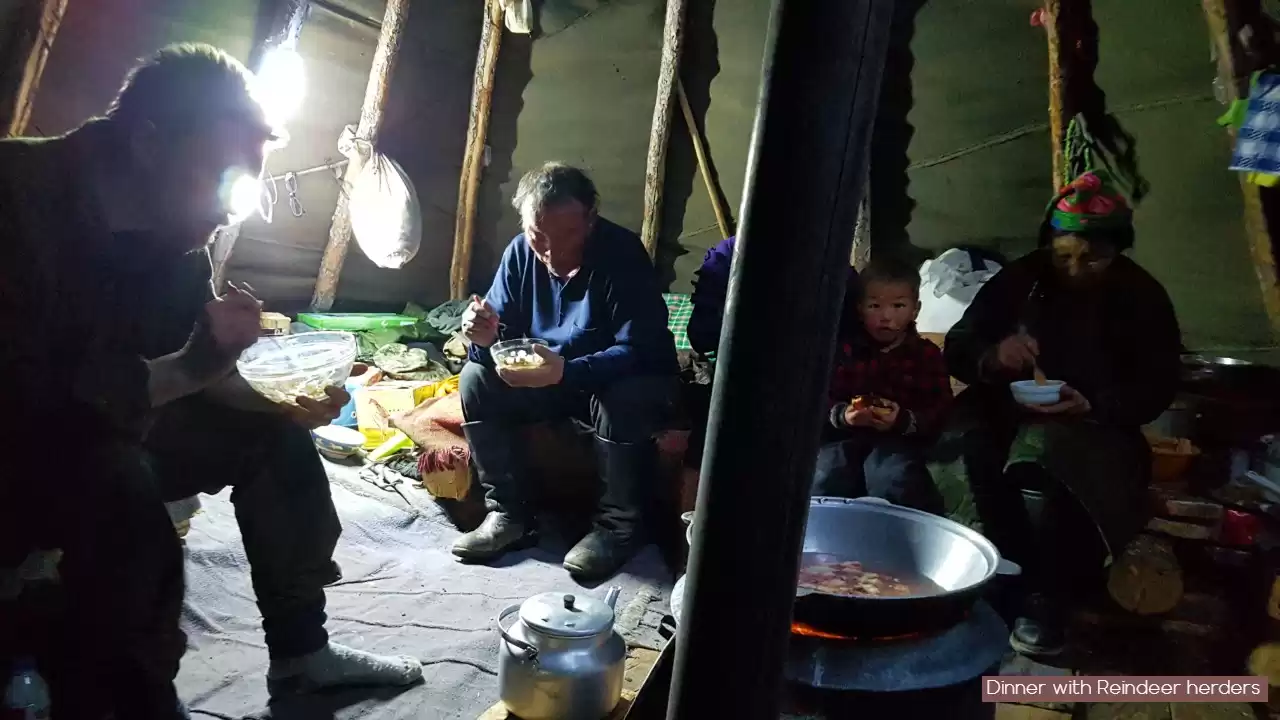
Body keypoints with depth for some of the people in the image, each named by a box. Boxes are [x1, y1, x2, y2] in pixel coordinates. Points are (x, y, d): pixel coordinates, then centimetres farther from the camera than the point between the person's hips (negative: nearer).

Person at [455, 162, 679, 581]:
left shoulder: (622, 254, -25)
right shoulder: (521, 252, -9)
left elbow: (638, 350, -32)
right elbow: (502, 334, -7)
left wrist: (566, 371, -45)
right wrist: (485, 336, -32)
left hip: (628, 378, -5)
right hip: (548, 375, 5)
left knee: (621, 402, -37)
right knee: (477, 378, -15)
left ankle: (618, 526, -14)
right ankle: (509, 514, -6)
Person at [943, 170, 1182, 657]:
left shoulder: (1143, 298, -1)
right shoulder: (1021, 278, -1)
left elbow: (1157, 388, -6)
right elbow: (957, 347, -4)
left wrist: (1091, 406, -26)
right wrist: (991, 357, -28)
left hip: (1098, 429, -1)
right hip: (1014, 414, 2)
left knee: (1062, 454, -35)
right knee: (974, 434, -31)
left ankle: (1046, 596, -20)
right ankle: (1019, 574, -19)